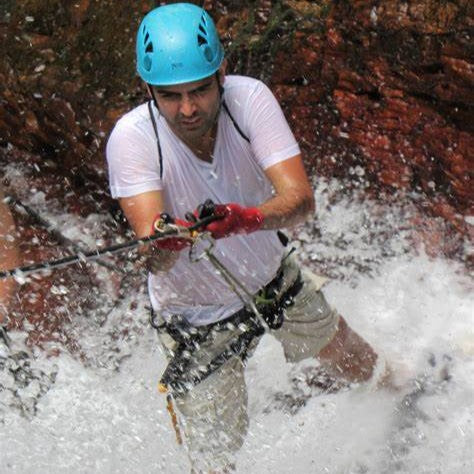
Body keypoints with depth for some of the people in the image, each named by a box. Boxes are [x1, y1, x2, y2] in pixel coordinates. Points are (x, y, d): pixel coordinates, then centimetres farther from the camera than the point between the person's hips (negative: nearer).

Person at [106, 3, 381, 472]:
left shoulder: (249, 98, -25)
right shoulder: (132, 138, -31)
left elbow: (301, 199, -33)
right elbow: (155, 261, -37)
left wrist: (245, 219, -54)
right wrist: (167, 242, -61)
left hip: (273, 278, 3)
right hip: (198, 317, -3)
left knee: (358, 367, 28)